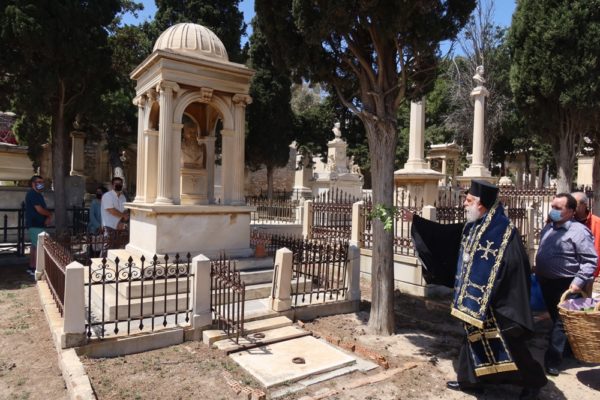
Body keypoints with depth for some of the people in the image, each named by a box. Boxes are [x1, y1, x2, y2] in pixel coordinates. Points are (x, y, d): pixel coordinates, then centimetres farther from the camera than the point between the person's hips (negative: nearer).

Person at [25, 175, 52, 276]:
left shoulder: (38, 194, 17)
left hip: (38, 224, 10)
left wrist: (48, 218, -3)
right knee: (39, 247, -11)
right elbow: (39, 210, -21)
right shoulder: (32, 194, -14)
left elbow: (43, 209, 16)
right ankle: (35, 269, -8)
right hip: (35, 225, -10)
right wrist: (50, 215, -4)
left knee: (34, 246, 14)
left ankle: (31, 268, 21)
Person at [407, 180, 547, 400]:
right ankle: (470, 379, 33)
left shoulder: (504, 231, -20)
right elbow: (444, 233, 15)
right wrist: (415, 220, 15)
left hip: (495, 300, -8)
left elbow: (515, 267, -22)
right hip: (474, 298, 8)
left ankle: (532, 381, 24)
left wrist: (508, 302, -23)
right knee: (474, 338, 18)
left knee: (506, 344, 3)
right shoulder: (470, 228, 4)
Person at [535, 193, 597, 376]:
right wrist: (538, 274, 17)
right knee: (555, 318, 21)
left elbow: (590, 260, -17)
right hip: (546, 282, 8)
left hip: (565, 285, -8)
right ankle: (566, 349, 41)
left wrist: (579, 282, -23)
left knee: (560, 323, 0)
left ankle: (552, 362, 5)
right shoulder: (548, 227, 8)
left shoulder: (579, 231, -15)